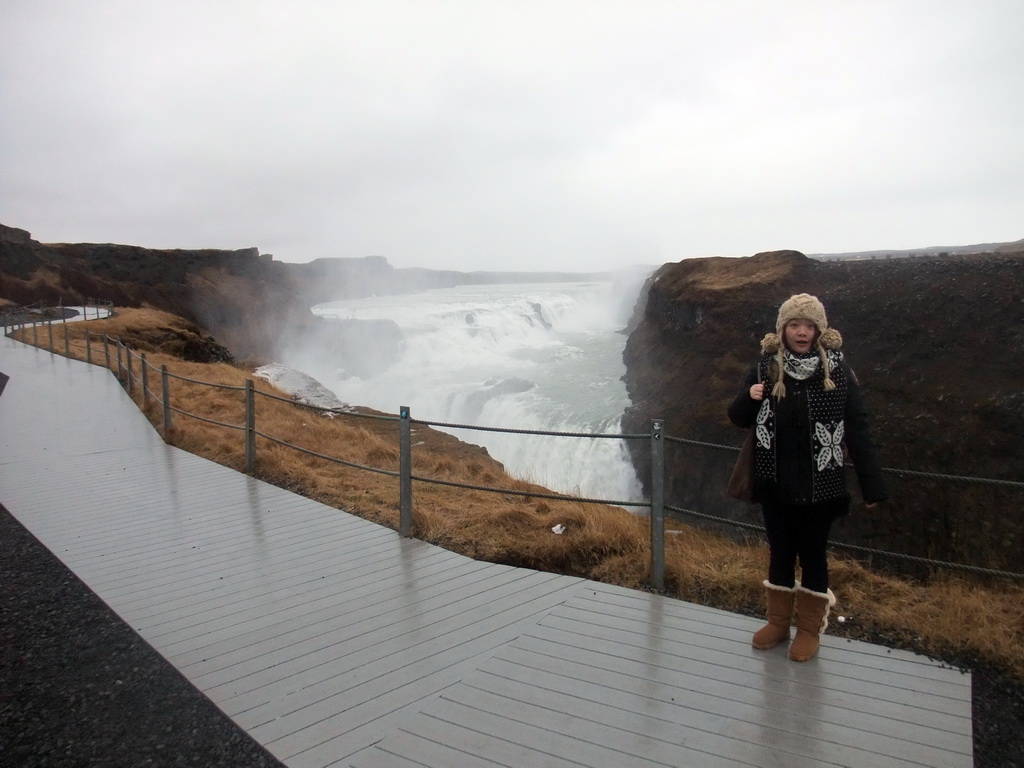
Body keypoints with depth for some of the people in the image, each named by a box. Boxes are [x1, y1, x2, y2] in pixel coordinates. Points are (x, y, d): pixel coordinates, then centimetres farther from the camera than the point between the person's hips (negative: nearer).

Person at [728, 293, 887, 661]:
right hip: (775, 483, 2)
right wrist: (749, 398, -18)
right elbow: (738, 418, 4)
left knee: (812, 555, 12)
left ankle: (809, 629, 29)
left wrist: (871, 484, -10)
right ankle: (778, 622, 33)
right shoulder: (766, 368, -3)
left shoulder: (837, 371, -9)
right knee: (780, 553, 16)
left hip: (819, 485, -2)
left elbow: (857, 430, -8)